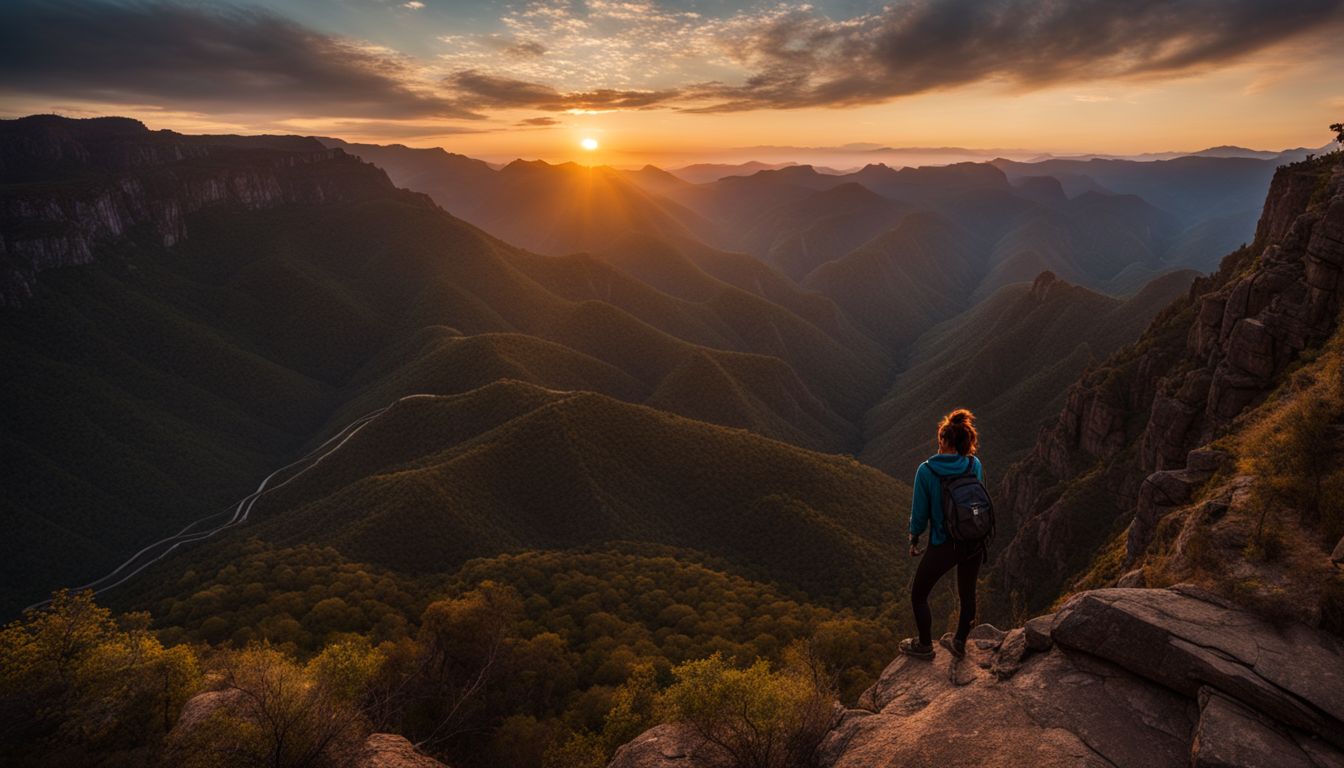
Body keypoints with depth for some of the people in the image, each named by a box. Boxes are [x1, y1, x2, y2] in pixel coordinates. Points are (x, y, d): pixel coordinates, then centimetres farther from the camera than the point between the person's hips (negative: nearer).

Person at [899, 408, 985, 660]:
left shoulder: (926, 471, -17)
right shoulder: (975, 465, -6)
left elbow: (920, 513, -9)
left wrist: (914, 540, 7)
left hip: (943, 546, -4)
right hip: (975, 543, 5)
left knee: (918, 596, 17)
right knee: (967, 595, 23)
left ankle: (924, 646, 32)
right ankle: (959, 644, 41)